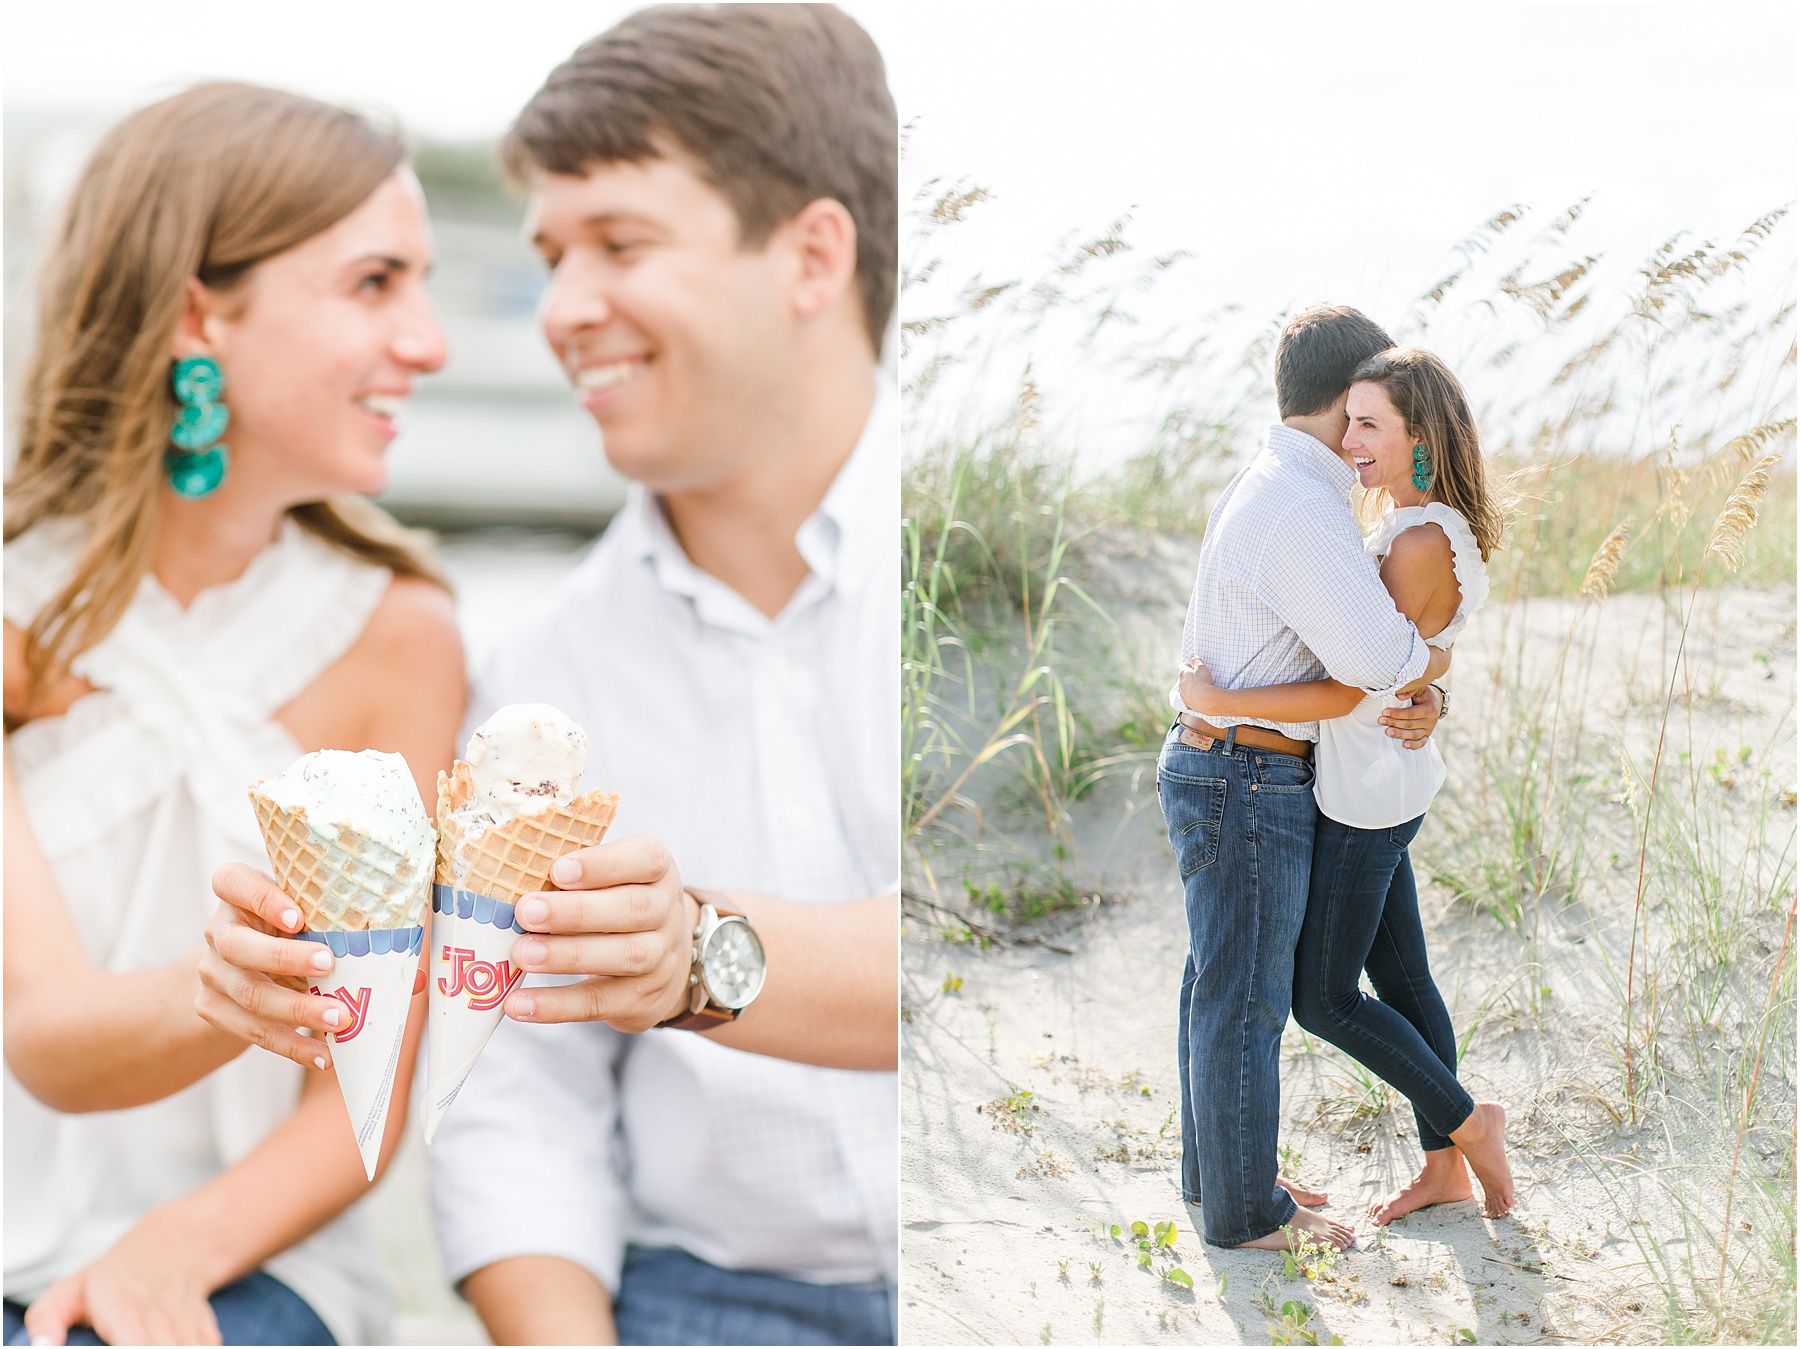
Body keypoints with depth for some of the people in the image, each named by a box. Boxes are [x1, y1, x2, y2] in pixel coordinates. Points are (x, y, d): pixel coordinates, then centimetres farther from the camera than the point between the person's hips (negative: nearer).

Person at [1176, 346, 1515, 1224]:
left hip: (1371, 790, -10)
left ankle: (1467, 1122, 17)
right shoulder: (1413, 528, 6)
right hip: (1371, 782, 10)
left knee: (1324, 999, 2)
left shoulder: (1424, 544, -23)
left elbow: (1347, 693, -24)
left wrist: (1215, 702, -18)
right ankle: (1443, 1167, 28)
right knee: (1401, 979, 17)